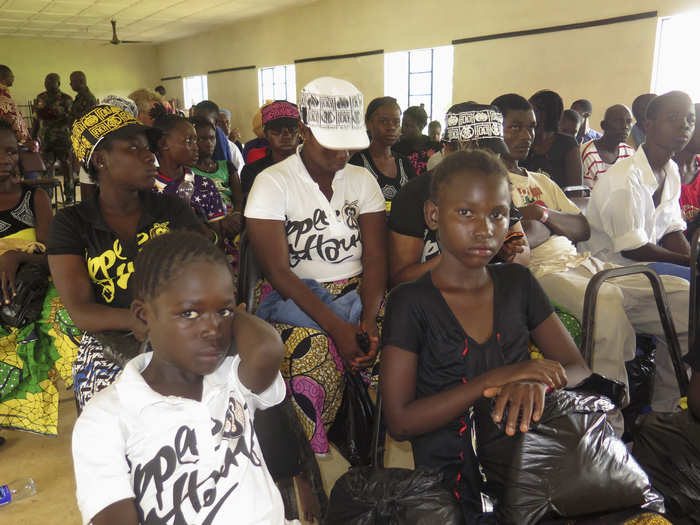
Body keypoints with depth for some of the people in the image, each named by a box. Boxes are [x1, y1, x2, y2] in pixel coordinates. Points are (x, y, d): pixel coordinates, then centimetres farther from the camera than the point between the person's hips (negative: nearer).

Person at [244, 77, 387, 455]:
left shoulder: (362, 180, 8)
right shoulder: (272, 183, -5)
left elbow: (375, 258, 2)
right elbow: (278, 271, -12)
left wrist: (369, 319, -17)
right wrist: (337, 327, -22)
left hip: (357, 292, 4)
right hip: (296, 297, -4)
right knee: (315, 358, -33)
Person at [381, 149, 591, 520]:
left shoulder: (517, 282, 8)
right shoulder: (410, 302, -7)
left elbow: (579, 369, 9)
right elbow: (399, 422, -10)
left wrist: (537, 381, -16)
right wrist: (496, 379, -18)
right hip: (450, 487, -5)